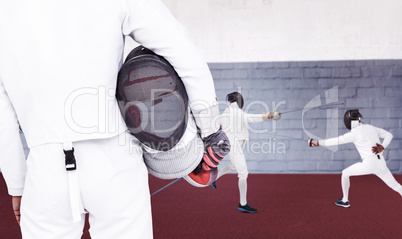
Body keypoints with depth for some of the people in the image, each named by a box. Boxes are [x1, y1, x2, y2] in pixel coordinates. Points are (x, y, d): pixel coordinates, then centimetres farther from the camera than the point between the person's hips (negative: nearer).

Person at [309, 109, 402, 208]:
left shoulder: (354, 133, -10)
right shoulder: (371, 127, 12)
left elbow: (336, 141, -8)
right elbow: (389, 135, 17)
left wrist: (318, 142, -1)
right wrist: (382, 147, 3)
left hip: (369, 164, -6)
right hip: (380, 163, 6)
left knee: (345, 174, 15)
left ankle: (345, 200, 23)